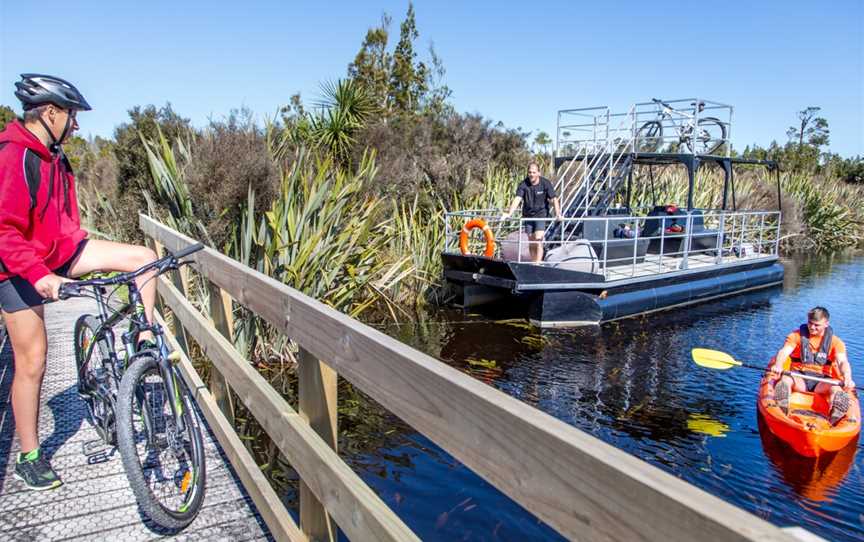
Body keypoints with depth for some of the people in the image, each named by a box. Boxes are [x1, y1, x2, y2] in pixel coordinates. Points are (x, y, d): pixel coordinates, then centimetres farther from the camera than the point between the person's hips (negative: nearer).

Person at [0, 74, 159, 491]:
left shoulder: (52, 156, 8)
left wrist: (89, 252, 20)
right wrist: (39, 276, -36)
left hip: (61, 250, 8)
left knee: (143, 258, -10)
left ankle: (145, 343, 0)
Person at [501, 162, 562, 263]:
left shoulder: (545, 183, -10)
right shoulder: (523, 184, -8)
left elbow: (554, 199, -12)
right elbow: (517, 199, -18)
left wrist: (557, 214, -26)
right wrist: (509, 214, -31)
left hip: (541, 214, -3)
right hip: (528, 215, 3)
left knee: (538, 240, -16)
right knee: (531, 242, 9)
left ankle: (538, 264, -18)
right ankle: (533, 262, 21)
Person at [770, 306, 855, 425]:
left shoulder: (835, 341, 8)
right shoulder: (796, 335, 6)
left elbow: (842, 361, -9)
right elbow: (784, 351, -12)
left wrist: (847, 378, -33)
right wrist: (778, 365, -37)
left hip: (822, 381, 1)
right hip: (799, 379, -1)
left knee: (836, 389, -32)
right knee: (785, 380, -33)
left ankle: (834, 424, -45)